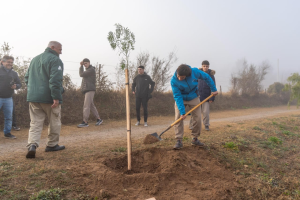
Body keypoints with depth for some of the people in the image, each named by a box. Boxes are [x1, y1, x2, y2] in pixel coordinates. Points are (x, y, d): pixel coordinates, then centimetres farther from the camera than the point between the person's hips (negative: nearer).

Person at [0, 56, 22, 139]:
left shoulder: (14, 73, 12)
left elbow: (19, 84, 16)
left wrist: (16, 86, -6)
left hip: (8, 98, 4)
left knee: (9, 117, 9)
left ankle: (7, 133, 20)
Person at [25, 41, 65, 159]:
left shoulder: (34, 59, 18)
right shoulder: (55, 60, -8)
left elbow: (27, 78, 22)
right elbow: (55, 80, -21)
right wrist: (56, 97, -22)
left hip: (33, 97, 6)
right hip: (49, 98, -6)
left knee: (35, 123, 7)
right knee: (54, 122, 10)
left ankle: (32, 145, -10)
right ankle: (52, 145, 19)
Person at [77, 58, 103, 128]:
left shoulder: (91, 69, -8)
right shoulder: (88, 70, 23)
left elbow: (81, 75, -9)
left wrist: (81, 66, 0)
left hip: (90, 90, -10)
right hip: (87, 91, 10)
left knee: (86, 106, -13)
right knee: (91, 106, 8)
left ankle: (85, 122, -14)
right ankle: (99, 119, 14)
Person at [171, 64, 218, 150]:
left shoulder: (195, 72, -26)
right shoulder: (174, 81, -29)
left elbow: (207, 77, -7)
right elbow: (177, 97, -27)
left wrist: (214, 89, -2)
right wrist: (182, 111, -30)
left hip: (193, 98, 2)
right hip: (181, 99, -2)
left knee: (198, 119, 0)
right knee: (178, 118, -12)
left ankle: (195, 139, 15)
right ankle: (179, 140, -5)